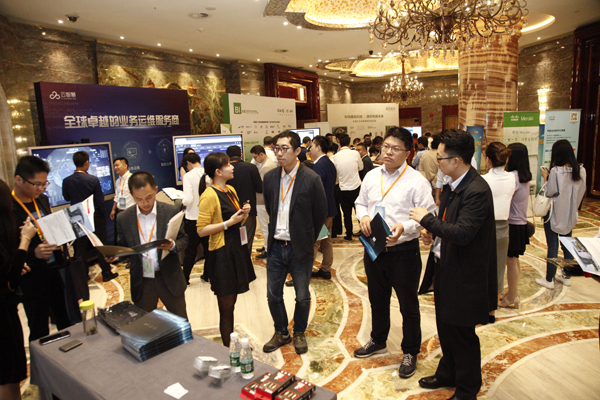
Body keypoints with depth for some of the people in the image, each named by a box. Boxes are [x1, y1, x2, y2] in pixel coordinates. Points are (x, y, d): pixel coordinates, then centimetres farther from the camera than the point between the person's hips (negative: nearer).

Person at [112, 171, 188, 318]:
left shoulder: (171, 211, -5)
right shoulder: (123, 218, -1)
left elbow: (183, 240, -1)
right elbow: (122, 247, 6)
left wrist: (173, 245, -23)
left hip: (170, 280, -1)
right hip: (141, 283, 1)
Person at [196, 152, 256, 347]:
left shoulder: (230, 190, 11)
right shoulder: (209, 195, -15)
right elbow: (201, 230, -18)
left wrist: (243, 213, 2)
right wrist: (229, 223, -20)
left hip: (236, 250, 8)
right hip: (221, 253, -8)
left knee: (231, 303, 18)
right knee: (226, 307, 3)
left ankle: (232, 345, 31)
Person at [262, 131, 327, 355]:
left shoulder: (311, 179, -12)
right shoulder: (270, 177, 1)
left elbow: (320, 214, -4)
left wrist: (307, 241, 4)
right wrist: (276, 234, 12)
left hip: (300, 248, -4)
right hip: (276, 246, 4)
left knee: (302, 297, 11)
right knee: (273, 295, 13)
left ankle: (299, 333, 35)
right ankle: (281, 333, 35)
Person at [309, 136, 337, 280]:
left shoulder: (319, 166, -19)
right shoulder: (330, 164, 12)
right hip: (329, 208, 10)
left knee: (312, 243, -2)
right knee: (326, 241, 16)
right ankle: (326, 270, 26)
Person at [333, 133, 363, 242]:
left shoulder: (335, 156, -7)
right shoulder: (355, 153, -9)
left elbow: (335, 171, 5)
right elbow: (361, 167, 7)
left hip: (344, 189, 1)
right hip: (356, 187, -1)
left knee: (347, 213, 10)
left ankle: (349, 235, 19)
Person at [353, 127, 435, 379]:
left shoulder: (416, 181, -12)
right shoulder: (371, 177, 5)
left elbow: (428, 215, -15)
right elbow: (360, 203, 16)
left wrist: (404, 227, -30)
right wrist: (363, 216, -6)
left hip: (404, 252, -5)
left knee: (408, 305, 11)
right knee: (377, 300, 23)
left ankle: (410, 352, 33)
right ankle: (378, 341, 46)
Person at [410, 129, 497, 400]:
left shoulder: (477, 191, -25)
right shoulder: (451, 186, 4)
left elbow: (462, 233, -31)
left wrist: (427, 219, -22)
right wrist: (432, 232, -2)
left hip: (465, 276, -9)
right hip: (447, 268, 9)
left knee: (461, 334, 9)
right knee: (445, 329, 24)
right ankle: (448, 374, 46)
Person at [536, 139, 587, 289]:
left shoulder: (555, 171, -20)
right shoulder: (581, 170, -2)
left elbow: (550, 192, -15)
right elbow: (581, 191, 5)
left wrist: (545, 177, -6)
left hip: (554, 213, -6)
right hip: (570, 213, 6)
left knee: (552, 246, 2)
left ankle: (549, 280, 10)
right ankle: (566, 276, 29)